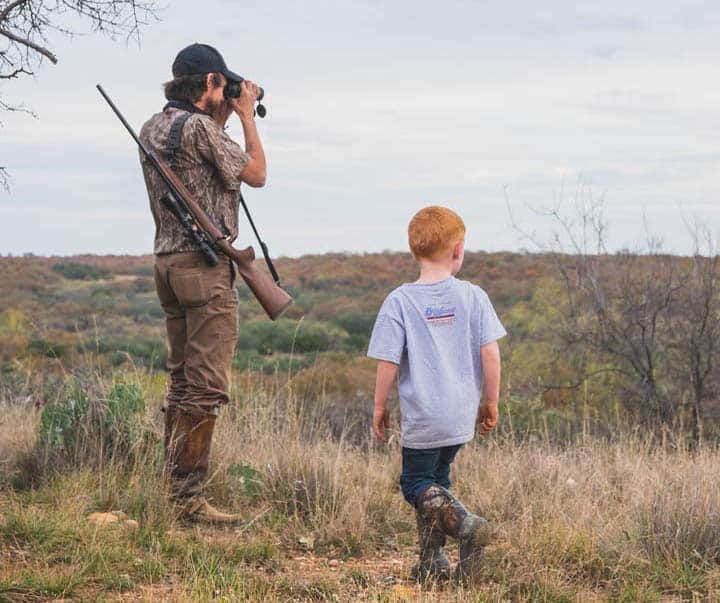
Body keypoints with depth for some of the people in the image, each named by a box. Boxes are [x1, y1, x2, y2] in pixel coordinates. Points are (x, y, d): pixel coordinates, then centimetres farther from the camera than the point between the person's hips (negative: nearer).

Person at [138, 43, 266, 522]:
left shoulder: (153, 128, 12)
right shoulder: (199, 127, -14)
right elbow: (256, 174, -3)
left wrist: (223, 116, 23)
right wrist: (246, 116, 6)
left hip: (168, 262, 9)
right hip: (205, 266, -9)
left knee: (182, 379, 16)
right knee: (206, 386, -8)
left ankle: (173, 484, 20)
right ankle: (189, 495, -9)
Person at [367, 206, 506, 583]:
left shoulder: (399, 301, -9)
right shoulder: (473, 297, -4)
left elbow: (388, 362, -9)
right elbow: (490, 354, -5)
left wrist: (380, 406, 5)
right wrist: (491, 403, 7)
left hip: (420, 418, -3)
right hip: (462, 415, 3)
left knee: (416, 483, 13)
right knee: (437, 479, 22)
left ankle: (463, 521, -16)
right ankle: (432, 559, 18)